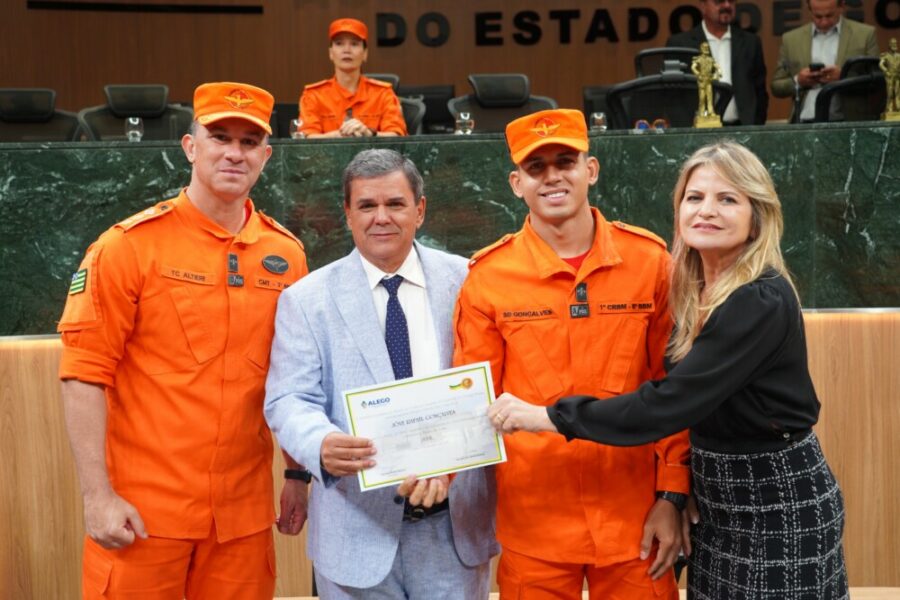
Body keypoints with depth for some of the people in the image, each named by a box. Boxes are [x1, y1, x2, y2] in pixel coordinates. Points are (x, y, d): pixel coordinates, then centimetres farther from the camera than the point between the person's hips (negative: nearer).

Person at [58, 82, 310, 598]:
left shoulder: (286, 254, 4)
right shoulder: (131, 244, -7)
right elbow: (85, 373, -8)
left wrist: (299, 475, 11)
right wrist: (98, 495, -12)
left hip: (245, 512, 4)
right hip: (141, 512, -3)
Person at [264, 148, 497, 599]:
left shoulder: (466, 282, 2)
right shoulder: (306, 299, -1)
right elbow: (289, 400, -7)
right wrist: (322, 445, -28)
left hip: (457, 522, 1)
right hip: (358, 528, -1)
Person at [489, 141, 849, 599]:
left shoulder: (763, 302, -23)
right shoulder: (696, 290, 3)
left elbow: (672, 402, -29)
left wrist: (550, 417, -27)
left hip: (778, 502, -7)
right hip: (716, 495, 7)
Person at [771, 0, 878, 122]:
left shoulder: (865, 34, 6)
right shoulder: (791, 39, 10)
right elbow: (776, 87, 11)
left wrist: (843, 77, -12)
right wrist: (797, 82, -9)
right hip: (806, 123, 1)